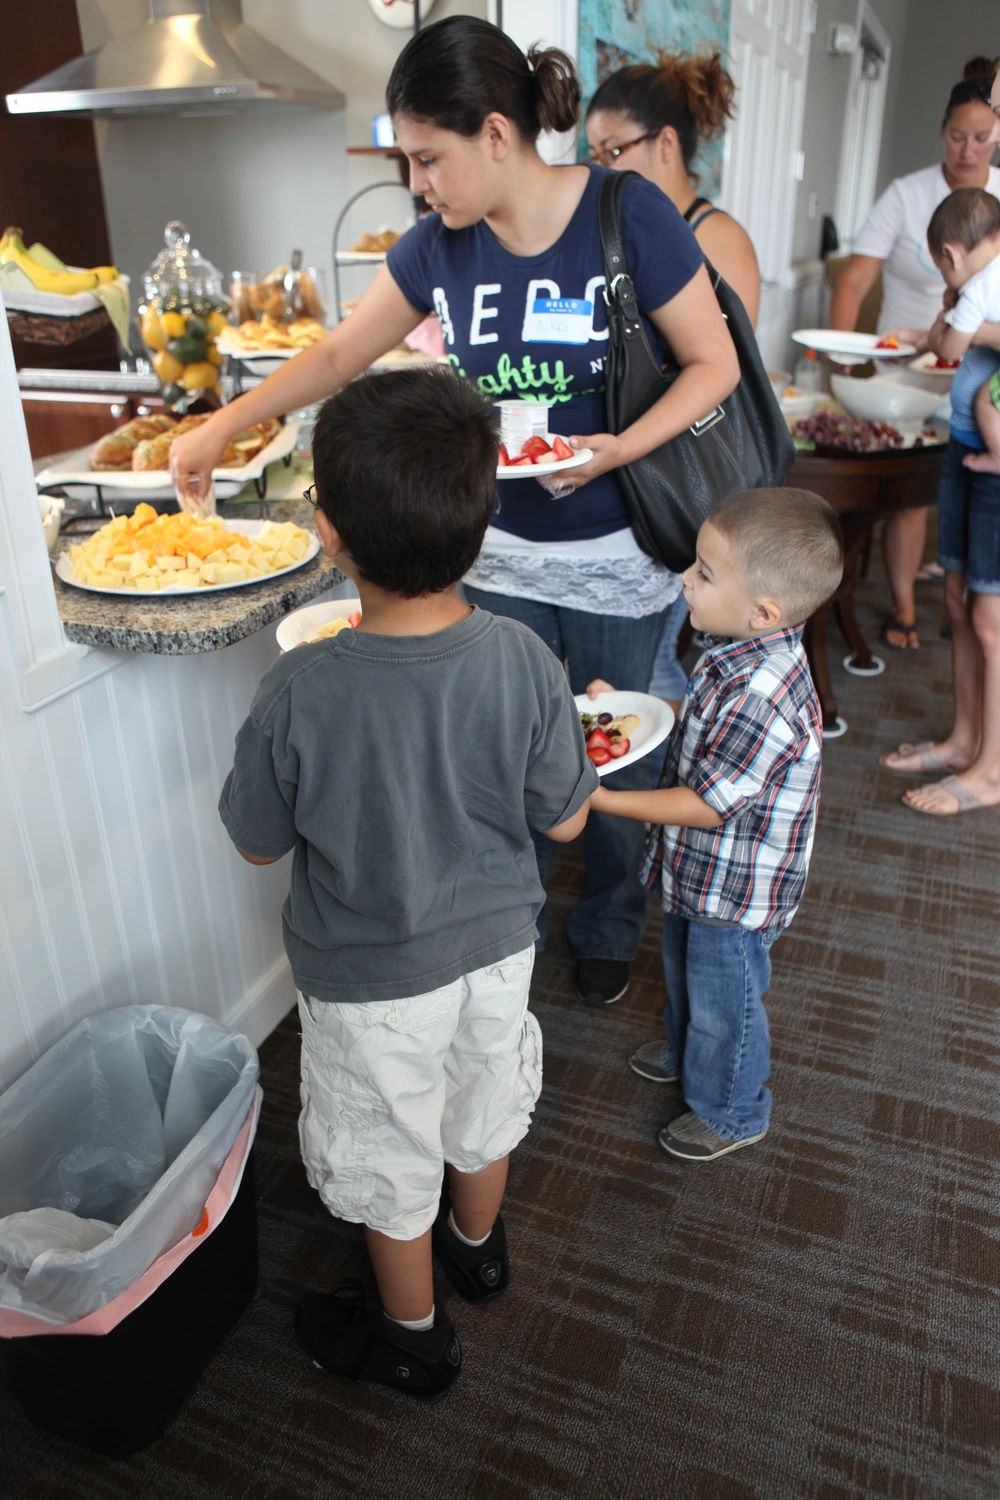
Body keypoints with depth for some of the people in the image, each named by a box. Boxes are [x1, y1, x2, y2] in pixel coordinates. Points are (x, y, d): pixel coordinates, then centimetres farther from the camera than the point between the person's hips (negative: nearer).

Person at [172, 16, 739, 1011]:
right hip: (499, 557, 3)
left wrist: (618, 449, -25)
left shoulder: (627, 216, -14)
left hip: (618, 563, -3)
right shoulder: (437, 246, -1)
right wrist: (220, 427, 8)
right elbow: (340, 354, 9)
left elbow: (714, 364, -9)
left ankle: (609, 930, 39)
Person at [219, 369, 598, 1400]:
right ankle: (479, 1246, 60)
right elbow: (564, 821, -9)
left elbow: (259, 844, -13)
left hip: (371, 978, -3)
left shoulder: (298, 696, -30)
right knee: (482, 1105, 31)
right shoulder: (523, 663, -22)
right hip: (495, 945, 4)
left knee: (389, 1160, 22)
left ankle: (410, 1336, 48)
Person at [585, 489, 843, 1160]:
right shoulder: (743, 654, -9)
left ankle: (731, 1112, 42)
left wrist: (602, 800, -25)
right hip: (702, 872, 9)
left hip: (737, 893, -9)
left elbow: (706, 803, -29)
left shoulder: (762, 699, -38)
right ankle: (686, 1050, 60)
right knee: (685, 969, 31)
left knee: (723, 1001, 15)